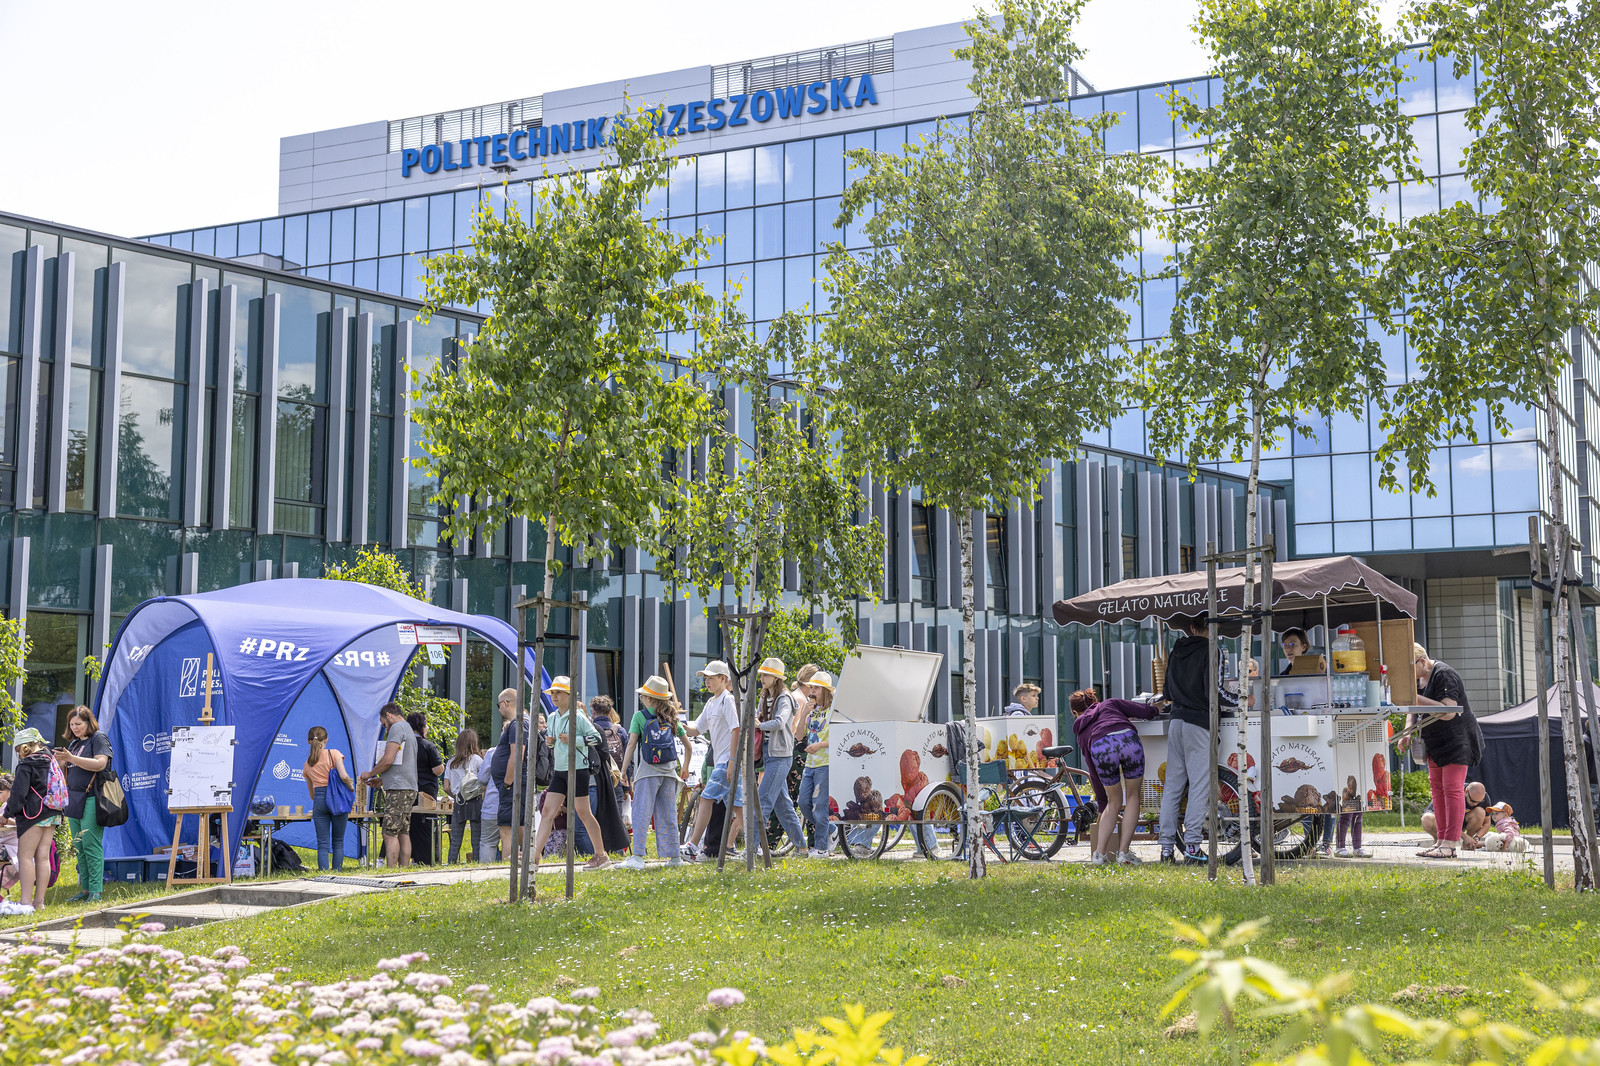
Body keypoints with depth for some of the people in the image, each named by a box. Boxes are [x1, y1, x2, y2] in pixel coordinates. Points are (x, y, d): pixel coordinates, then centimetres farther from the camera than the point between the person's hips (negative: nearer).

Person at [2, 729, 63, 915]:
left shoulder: (26, 765, -9)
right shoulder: (51, 763, 13)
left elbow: (19, 792, -13)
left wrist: (9, 812, -2)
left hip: (33, 814, -8)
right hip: (52, 815, 8)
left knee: (24, 856, -6)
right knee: (42, 857, 7)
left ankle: (25, 902, -11)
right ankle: (39, 900, 7)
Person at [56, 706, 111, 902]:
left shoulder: (99, 738, -3)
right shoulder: (73, 743, 19)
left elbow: (100, 763, -18)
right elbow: (68, 771, 23)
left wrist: (71, 758, -20)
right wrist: (60, 761, 1)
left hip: (92, 798, -8)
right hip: (74, 798, 8)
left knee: (91, 845, -11)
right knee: (79, 846, 7)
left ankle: (95, 891, -11)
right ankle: (85, 890, 12)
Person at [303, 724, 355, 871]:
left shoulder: (307, 764, 12)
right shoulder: (333, 754, -1)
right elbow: (344, 776, -13)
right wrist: (351, 787, 6)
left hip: (319, 801, 2)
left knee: (322, 844, 2)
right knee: (338, 842, 7)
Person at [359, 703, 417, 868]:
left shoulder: (397, 728, -7)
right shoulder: (409, 730, 24)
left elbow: (388, 760, -15)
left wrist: (370, 774, 0)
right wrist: (379, 779, 27)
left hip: (398, 789, -10)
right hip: (409, 788, 10)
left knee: (390, 834, -12)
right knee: (403, 833, 7)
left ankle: (390, 871, -18)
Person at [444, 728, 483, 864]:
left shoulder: (451, 762, 9)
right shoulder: (476, 759, -3)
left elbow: (446, 788, 8)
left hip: (458, 803, 3)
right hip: (475, 801, -3)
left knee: (455, 841, 6)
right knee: (476, 839, 0)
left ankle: (451, 865, 4)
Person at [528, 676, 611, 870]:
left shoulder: (577, 716, -9)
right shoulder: (553, 718, 12)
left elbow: (596, 737, -10)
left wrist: (573, 739, -20)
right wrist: (550, 742, 3)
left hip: (577, 769, -7)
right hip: (559, 770, 7)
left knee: (584, 813, -1)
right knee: (547, 812, -1)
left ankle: (601, 855, 10)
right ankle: (535, 854, -3)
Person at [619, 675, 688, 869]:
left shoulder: (640, 716, -2)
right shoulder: (671, 717, 11)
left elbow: (631, 745, -7)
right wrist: (685, 766, 26)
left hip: (648, 772, -4)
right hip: (669, 771, 4)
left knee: (642, 813, -6)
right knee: (668, 815, 11)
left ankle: (638, 857, -15)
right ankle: (674, 856, 13)